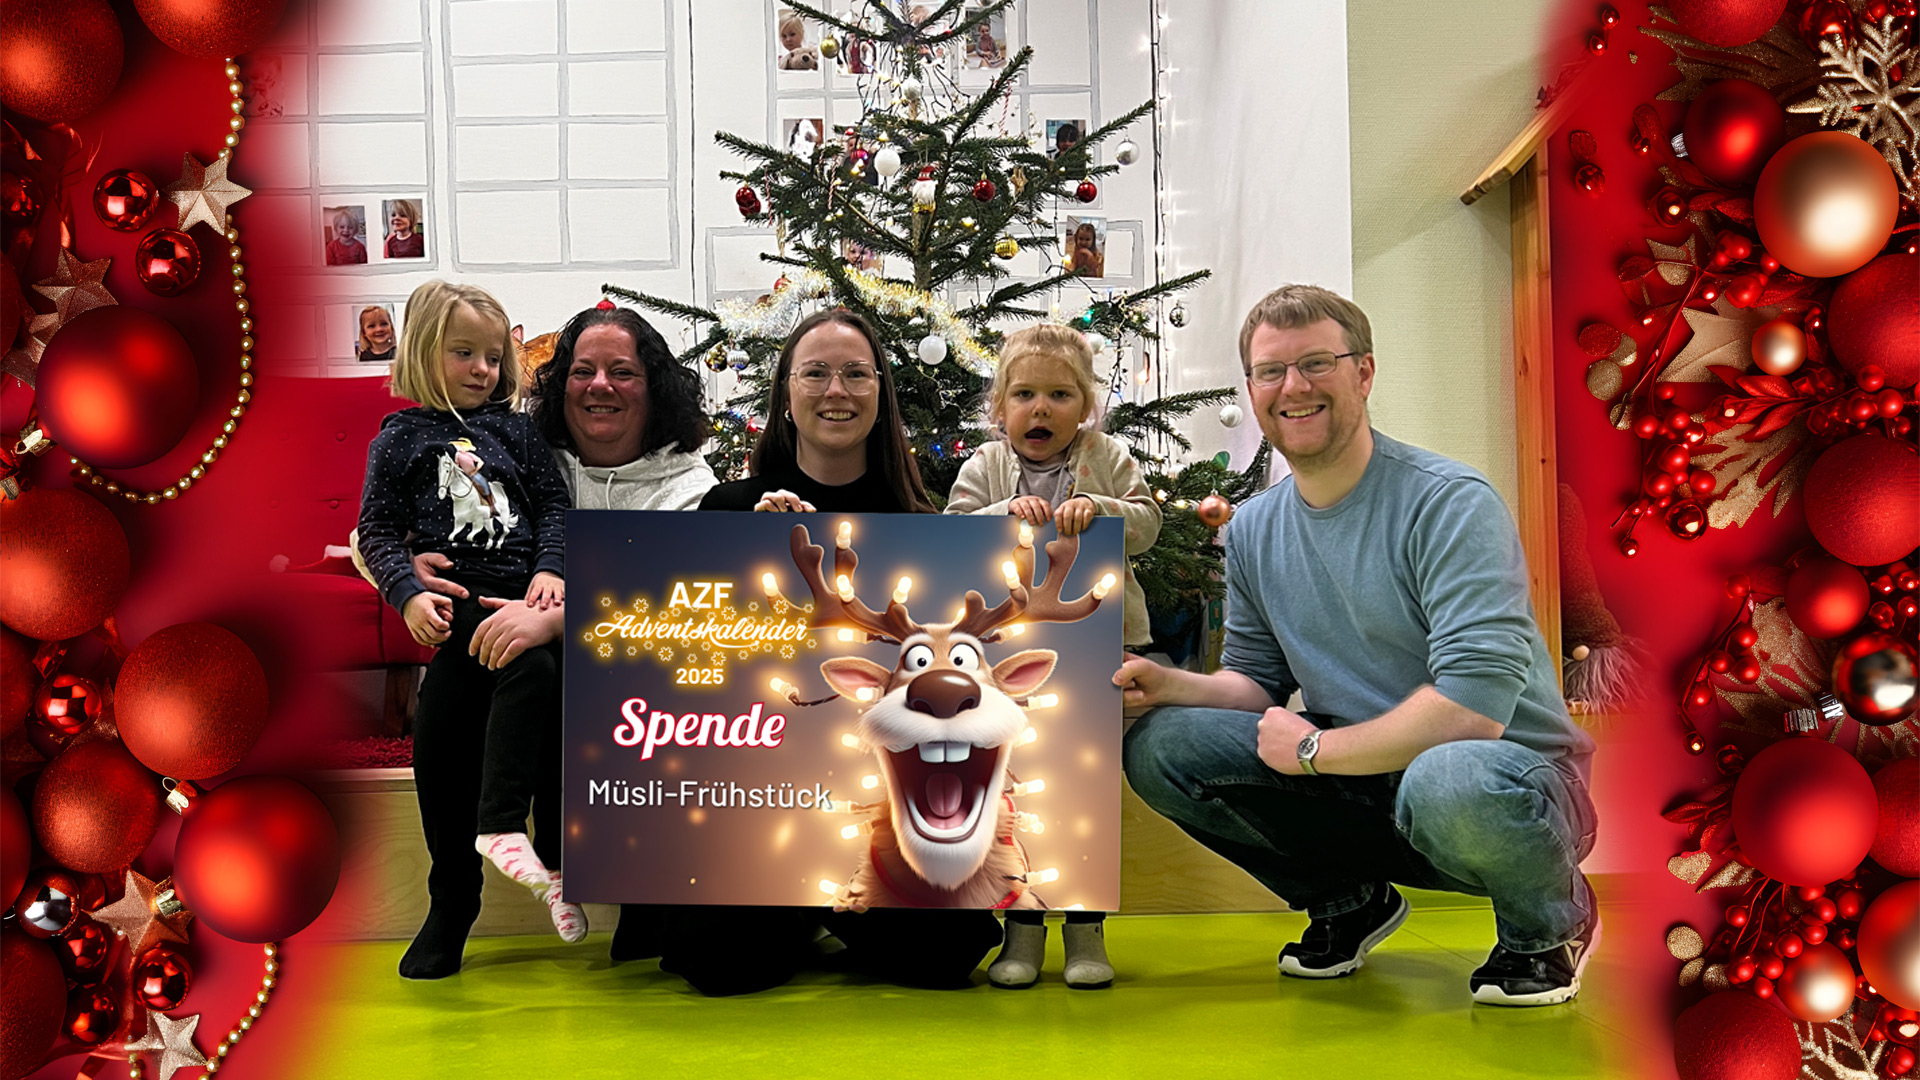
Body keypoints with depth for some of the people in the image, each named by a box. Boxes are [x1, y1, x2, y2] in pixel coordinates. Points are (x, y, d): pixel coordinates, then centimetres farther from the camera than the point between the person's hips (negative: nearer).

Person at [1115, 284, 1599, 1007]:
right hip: (1361, 775, 6)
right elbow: (1258, 679, 13)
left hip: (1512, 771, -6)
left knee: (1449, 782, -42)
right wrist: (1170, 686, -8)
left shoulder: (1449, 504, -18)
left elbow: (1475, 703, -26)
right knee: (1156, 745, -9)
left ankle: (1549, 924, -4)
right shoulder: (1252, 531, 5)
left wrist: (1313, 748, -18)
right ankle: (1347, 901, 13)